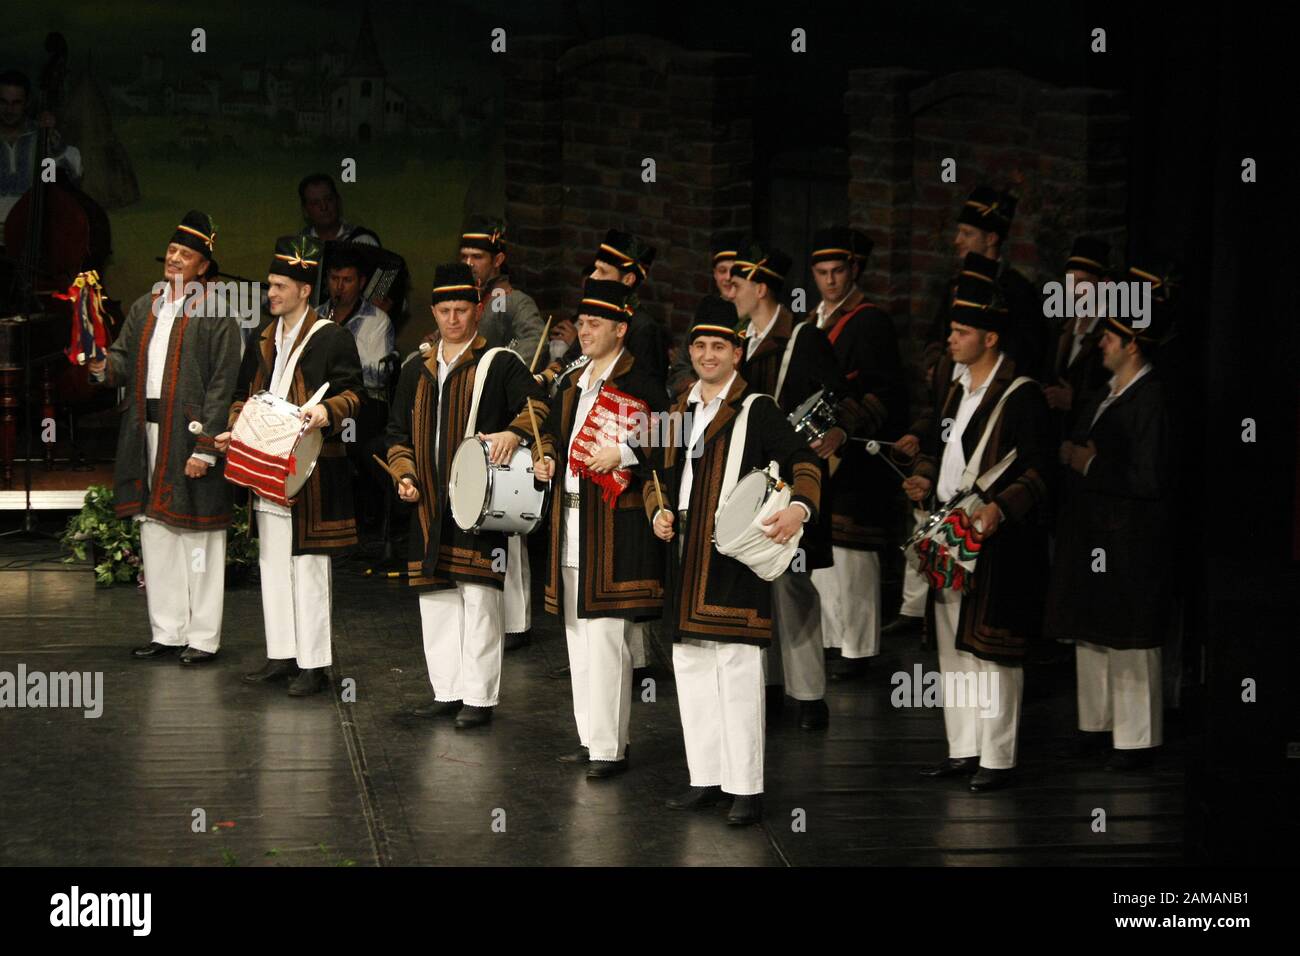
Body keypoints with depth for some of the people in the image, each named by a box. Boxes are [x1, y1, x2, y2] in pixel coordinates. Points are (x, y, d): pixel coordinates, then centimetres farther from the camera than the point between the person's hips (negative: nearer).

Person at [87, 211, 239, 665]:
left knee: (197, 538, -1)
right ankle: (167, 631, 21)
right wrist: (104, 367, -12)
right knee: (156, 536, 12)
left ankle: (203, 638, 5)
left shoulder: (215, 313, -7)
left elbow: (221, 386, -11)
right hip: (148, 435, 7)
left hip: (191, 436, -7)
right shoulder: (144, 308, 15)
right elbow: (126, 361, 13)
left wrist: (205, 449, -17)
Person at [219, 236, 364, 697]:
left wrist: (327, 410, -28)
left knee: (309, 563, -4)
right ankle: (281, 654, 20)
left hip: (311, 466, -7)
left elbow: (352, 393, -8)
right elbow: (245, 394, 21)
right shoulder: (263, 340, 16)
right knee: (272, 562, 11)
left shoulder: (332, 337, -5)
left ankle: (313, 663, 1)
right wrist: (234, 431, 5)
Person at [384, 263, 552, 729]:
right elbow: (399, 433, 22)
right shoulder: (417, 371, 18)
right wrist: (405, 475, 6)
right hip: (431, 503, 6)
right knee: (436, 597, 8)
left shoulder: (500, 363, 2)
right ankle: (447, 691, 17)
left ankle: (480, 696, 0)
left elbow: (538, 405, -8)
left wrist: (514, 433, -27)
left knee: (479, 596, -6)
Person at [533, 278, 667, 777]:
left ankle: (611, 747, -2)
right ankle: (590, 736, 21)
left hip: (615, 526, -9)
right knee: (579, 636, 12)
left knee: (606, 635, -8)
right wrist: (550, 465, 10)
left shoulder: (639, 385, -9)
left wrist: (622, 456, -24)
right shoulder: (574, 385, 17)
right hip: (572, 525, 9)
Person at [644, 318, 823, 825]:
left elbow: (804, 462, -6)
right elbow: (662, 476, 24)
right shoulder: (679, 413, 17)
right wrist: (658, 512, 4)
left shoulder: (758, 410, -2)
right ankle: (706, 779, 18)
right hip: (685, 556, 7)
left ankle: (746, 788, -2)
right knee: (690, 665, 9)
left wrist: (799, 508, -24)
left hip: (734, 555, -7)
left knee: (737, 666, -7)